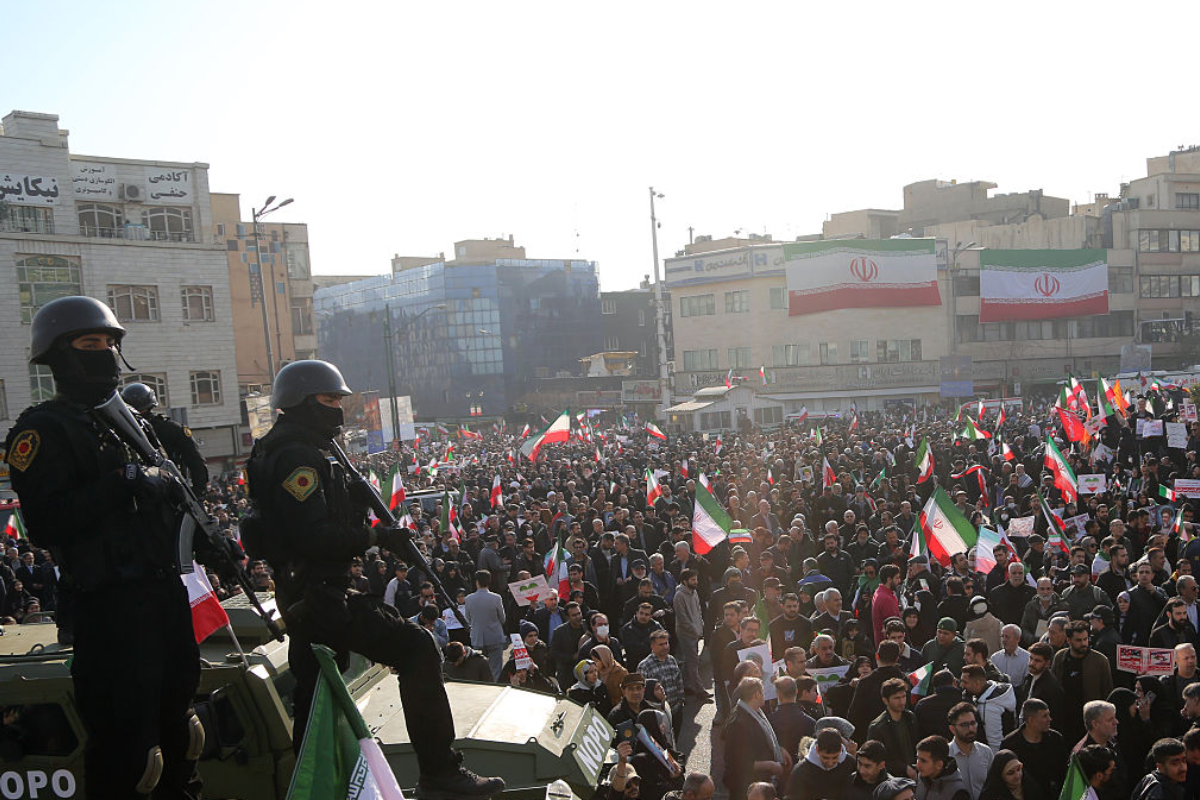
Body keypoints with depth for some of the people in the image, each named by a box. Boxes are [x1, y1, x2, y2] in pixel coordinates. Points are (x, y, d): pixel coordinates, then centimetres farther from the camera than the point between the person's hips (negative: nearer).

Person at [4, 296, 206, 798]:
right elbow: (45, 524, -21)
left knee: (178, 718, 20)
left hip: (165, 590, 8)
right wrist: (123, 485, -25)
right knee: (123, 742, -6)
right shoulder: (42, 429, -8)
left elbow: (171, 492, 25)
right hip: (108, 606, -8)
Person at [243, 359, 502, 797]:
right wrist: (378, 537, -18)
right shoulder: (296, 456, -16)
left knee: (313, 693, 21)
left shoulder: (281, 450, 18)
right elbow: (313, 536, -26)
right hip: (319, 594, -11)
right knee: (416, 649, -14)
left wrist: (356, 494, 3)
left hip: (300, 594, 11)